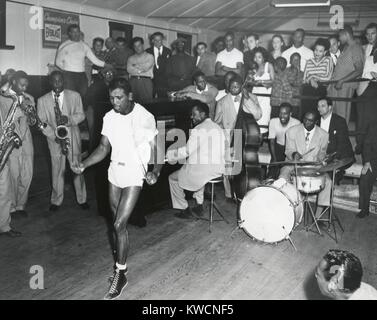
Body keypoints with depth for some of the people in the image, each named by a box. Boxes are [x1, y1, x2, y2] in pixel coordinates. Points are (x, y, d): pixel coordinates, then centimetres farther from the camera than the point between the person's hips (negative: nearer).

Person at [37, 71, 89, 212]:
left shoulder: (75, 96, 3)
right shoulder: (42, 100, 2)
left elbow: (81, 115, 1)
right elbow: (42, 122, -1)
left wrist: (69, 119, -19)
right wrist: (54, 136, -14)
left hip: (73, 138, 0)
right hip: (54, 140, 0)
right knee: (57, 171, 7)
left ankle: (82, 199, 18)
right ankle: (56, 201, 21)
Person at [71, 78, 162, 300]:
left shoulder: (145, 117, -15)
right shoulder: (109, 117, 0)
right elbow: (104, 148, 4)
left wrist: (155, 172, -27)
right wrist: (84, 164, -11)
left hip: (135, 175, -5)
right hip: (115, 173, 6)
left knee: (119, 225, -10)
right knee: (119, 223, 17)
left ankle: (121, 274, 7)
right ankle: (121, 263, 39)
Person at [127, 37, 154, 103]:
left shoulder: (150, 56, 12)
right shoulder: (131, 58, 20)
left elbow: (146, 67, -3)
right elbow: (129, 69, 3)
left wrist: (135, 65, 9)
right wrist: (140, 70, -2)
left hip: (146, 81, -2)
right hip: (133, 81, 2)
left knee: (147, 102, -11)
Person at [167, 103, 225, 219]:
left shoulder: (199, 130, -14)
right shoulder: (217, 127, 13)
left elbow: (187, 151, -16)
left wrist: (168, 154, -4)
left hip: (204, 170, -9)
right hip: (219, 169, 9)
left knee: (173, 178, 11)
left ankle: (184, 209, 14)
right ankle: (199, 206, 32)